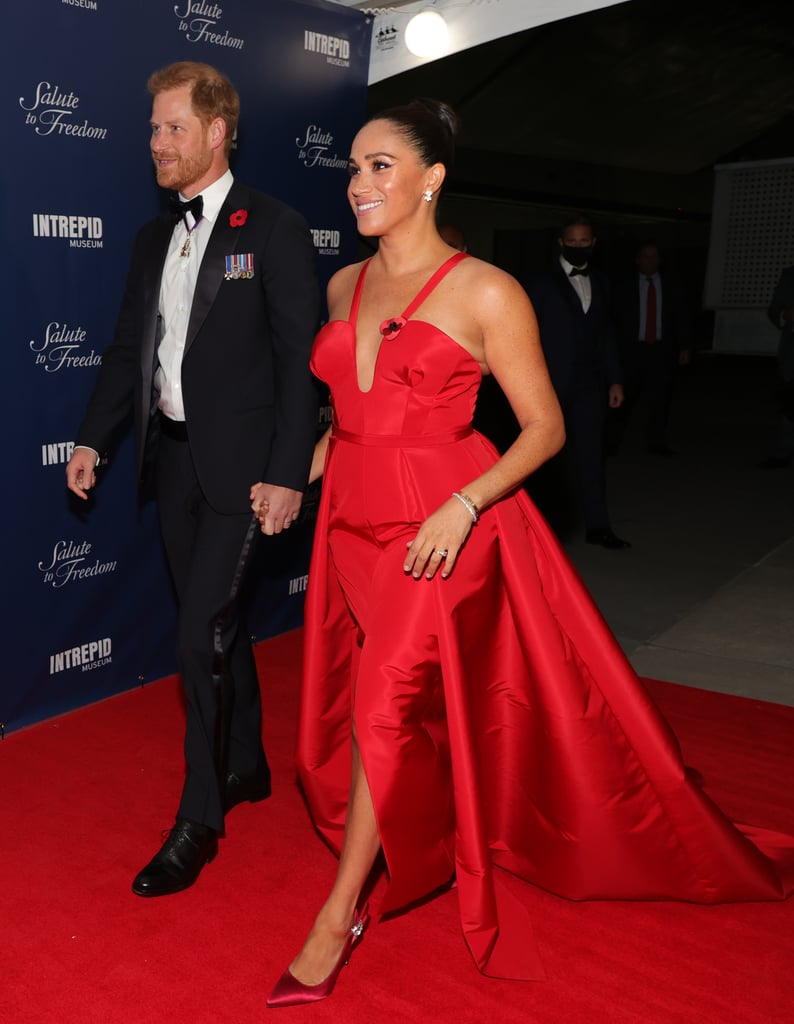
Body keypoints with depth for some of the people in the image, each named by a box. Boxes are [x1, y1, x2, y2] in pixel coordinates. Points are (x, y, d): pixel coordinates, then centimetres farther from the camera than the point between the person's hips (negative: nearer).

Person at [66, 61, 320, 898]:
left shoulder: (273, 229, -6)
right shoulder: (154, 238, 13)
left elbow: (299, 359, -11)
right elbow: (127, 350, 16)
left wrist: (287, 474, -16)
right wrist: (93, 440, 6)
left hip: (238, 458, -7)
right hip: (173, 452, 7)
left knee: (201, 636, -8)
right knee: (215, 625, 16)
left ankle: (198, 820, 6)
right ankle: (245, 767, 34)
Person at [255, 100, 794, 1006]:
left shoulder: (486, 293, -8)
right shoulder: (344, 288, 10)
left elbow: (545, 426, -8)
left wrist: (463, 506, -19)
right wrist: (302, 470, 10)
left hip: (441, 531, -6)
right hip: (353, 522, 6)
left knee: (386, 706, -10)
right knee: (367, 710, 12)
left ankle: (339, 916, 7)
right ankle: (410, 852, 38)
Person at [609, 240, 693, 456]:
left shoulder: (671, 285, 9)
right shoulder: (624, 285, 3)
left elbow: (682, 318, 9)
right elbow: (615, 319, 2)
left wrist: (685, 347, 0)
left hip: (662, 350, 2)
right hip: (632, 349, -2)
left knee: (660, 398, 2)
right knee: (624, 398, -3)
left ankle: (657, 443, 9)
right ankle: (610, 443, 7)